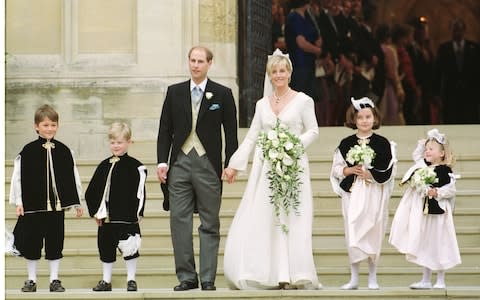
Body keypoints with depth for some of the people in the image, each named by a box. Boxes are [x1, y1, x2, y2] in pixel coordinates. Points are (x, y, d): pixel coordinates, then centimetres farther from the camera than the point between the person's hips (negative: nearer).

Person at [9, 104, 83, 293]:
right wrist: (18, 202, -5)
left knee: (55, 243, 5)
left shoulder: (63, 151, 2)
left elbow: (72, 178, 8)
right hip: (33, 205, -1)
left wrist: (76, 203, 7)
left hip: (57, 204, 1)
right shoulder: (28, 151, -3)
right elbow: (19, 177, -2)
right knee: (31, 243, 5)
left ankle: (54, 280, 14)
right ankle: (31, 280, 16)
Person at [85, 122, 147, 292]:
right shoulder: (104, 166, 7)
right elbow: (91, 192, 9)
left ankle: (131, 280, 11)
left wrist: (138, 213, -11)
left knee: (130, 248, 0)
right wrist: (95, 211, 1)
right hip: (106, 217, 4)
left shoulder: (136, 167, -3)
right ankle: (106, 281, 19)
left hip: (128, 217, -4)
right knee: (106, 247, 9)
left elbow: (140, 193, -5)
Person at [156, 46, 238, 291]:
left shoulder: (222, 94, 4)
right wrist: (162, 162, 1)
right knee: (179, 220, -2)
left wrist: (231, 165, -3)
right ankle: (186, 277, 4)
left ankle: (208, 278, 5)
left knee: (210, 224, 1)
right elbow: (165, 130, 10)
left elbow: (231, 133, 4)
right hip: (180, 162, 2)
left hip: (208, 164, -2)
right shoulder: (174, 92, 10)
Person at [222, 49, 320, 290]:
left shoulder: (303, 101, 2)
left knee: (291, 219, -6)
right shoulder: (262, 104, 13)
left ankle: (291, 275, -4)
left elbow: (313, 131, 3)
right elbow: (251, 137, 12)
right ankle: (268, 274, -2)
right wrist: (235, 165, 6)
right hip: (265, 168, 3)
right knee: (259, 220, -5)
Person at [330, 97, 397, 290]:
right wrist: (351, 170, -10)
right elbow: (337, 169, 7)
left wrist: (368, 174, -12)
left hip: (374, 194, -1)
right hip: (352, 193, 1)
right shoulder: (346, 144, 6)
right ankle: (354, 278, 5)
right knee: (352, 234, 0)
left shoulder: (383, 143, 1)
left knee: (373, 233, 0)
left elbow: (388, 172, -4)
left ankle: (372, 277, 9)